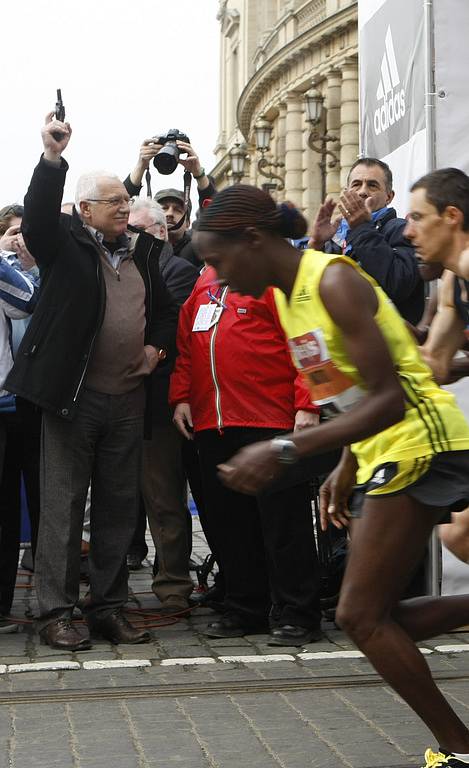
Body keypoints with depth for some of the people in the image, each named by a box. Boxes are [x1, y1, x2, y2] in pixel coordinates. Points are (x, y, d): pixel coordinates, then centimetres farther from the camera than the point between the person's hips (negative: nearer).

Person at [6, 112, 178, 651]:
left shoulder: (141, 252, 13)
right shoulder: (65, 243, -1)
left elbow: (165, 309, 24)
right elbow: (38, 218, -23)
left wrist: (156, 346, 6)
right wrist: (52, 158, -34)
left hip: (127, 398, 5)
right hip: (73, 395, -5)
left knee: (119, 506, 10)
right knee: (63, 504, 0)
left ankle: (108, 607, 21)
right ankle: (56, 611, 8)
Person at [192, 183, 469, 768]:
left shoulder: (334, 280, -18)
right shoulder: (285, 297, 10)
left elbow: (389, 397, -25)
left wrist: (285, 450, -29)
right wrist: (345, 468, 12)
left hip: (419, 445, -9)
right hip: (382, 456, 9)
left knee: (361, 616, -6)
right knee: (374, 617, 9)